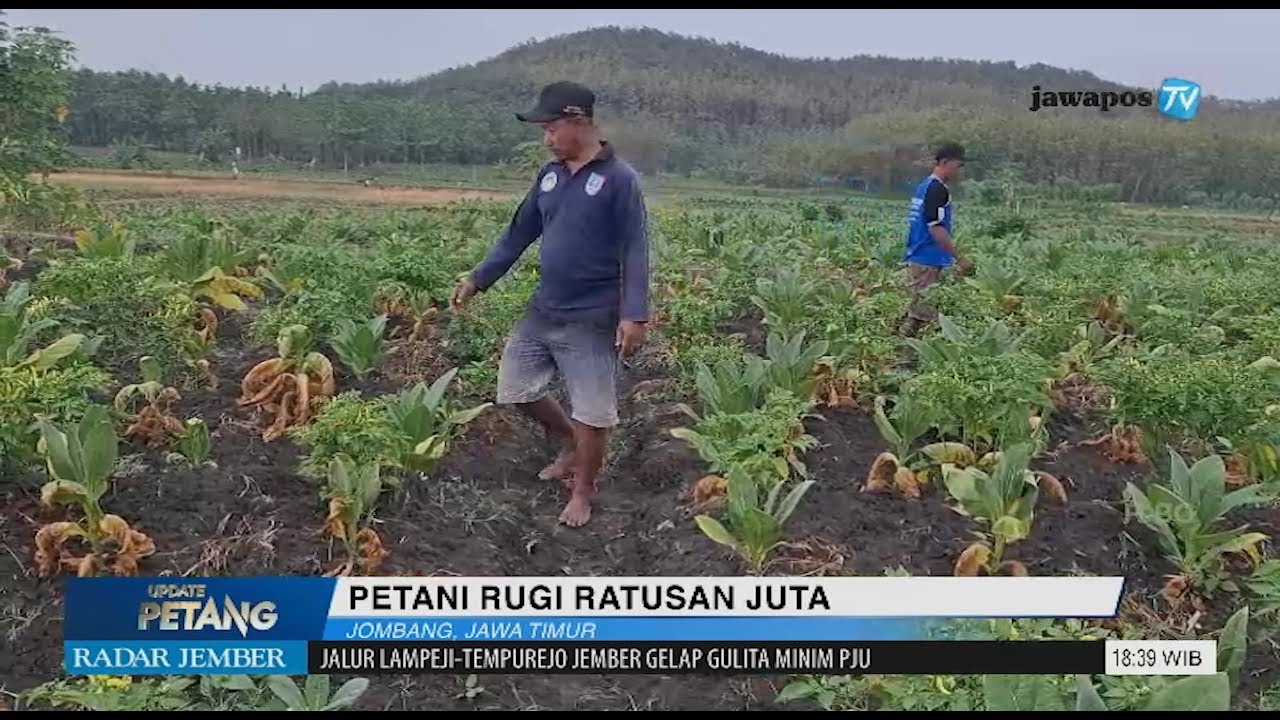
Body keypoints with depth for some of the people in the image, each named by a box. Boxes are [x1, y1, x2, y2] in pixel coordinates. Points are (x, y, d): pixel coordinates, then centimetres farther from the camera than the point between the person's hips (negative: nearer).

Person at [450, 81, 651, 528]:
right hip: (542, 311, 7)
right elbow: (519, 234, 15)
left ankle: (582, 493, 24)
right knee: (515, 389, 13)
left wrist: (635, 314, -22)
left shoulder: (619, 178, -12)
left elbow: (635, 252, -14)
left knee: (591, 411, 2)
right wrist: (478, 279, 13)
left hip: (592, 319, -7)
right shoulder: (550, 175, 7)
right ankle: (571, 446, 36)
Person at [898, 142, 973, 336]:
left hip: (917, 257, 10)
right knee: (923, 313, -6)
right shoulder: (937, 190, -15)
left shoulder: (924, 185, 15)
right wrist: (960, 258, -17)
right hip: (928, 261, -10)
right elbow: (935, 228, -21)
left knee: (919, 310, 14)